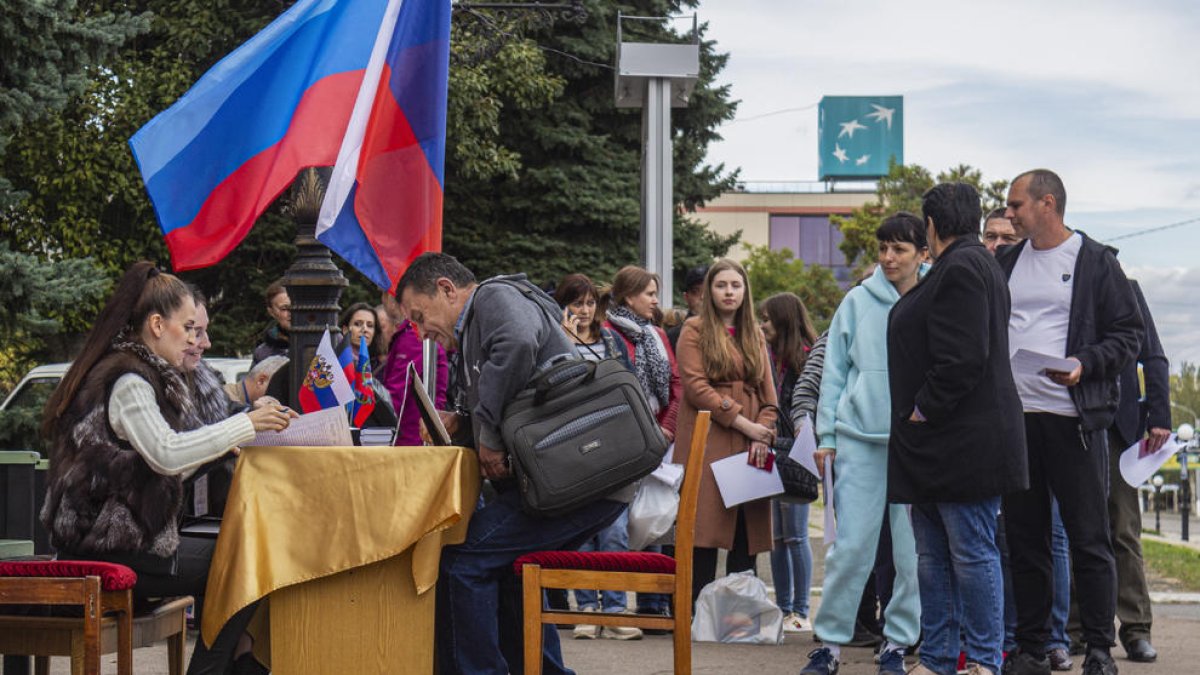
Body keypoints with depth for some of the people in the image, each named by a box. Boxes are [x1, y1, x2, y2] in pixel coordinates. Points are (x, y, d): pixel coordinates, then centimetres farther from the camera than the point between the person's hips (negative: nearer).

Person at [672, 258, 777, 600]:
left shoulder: (755, 335, 20)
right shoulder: (695, 330, 4)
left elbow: (768, 392, 15)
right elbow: (695, 386, -7)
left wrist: (764, 432, -4)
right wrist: (744, 423, -11)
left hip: (750, 450, 5)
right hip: (707, 445, -5)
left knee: (746, 533, 1)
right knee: (706, 534, -9)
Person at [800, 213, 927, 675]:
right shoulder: (858, 302, 5)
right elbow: (834, 370, 8)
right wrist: (826, 436, 4)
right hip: (860, 439, 0)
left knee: (912, 550, 4)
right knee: (851, 546, -2)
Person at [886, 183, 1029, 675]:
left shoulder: (961, 267, -13)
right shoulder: (972, 264, 20)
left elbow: (963, 358, -22)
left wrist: (923, 410, -15)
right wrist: (920, 415, 20)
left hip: (963, 441, -11)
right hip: (938, 445, 11)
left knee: (971, 553, -4)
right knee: (932, 555, 12)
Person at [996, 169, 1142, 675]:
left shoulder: (1095, 261, 0)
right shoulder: (1005, 263, 14)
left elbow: (1127, 333, -2)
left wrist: (1085, 363, -17)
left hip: (1073, 418, -5)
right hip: (1014, 418, 5)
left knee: (1088, 538, -2)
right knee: (1024, 536, 8)